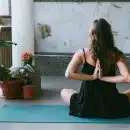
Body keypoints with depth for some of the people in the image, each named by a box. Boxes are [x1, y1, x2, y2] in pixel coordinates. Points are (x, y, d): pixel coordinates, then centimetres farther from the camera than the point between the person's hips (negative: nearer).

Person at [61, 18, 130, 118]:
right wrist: (103, 77, -12)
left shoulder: (82, 53, -9)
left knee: (64, 92, 30)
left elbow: (68, 74, -19)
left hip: (86, 107, 0)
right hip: (111, 108, 0)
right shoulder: (117, 54, -9)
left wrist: (92, 76, -13)